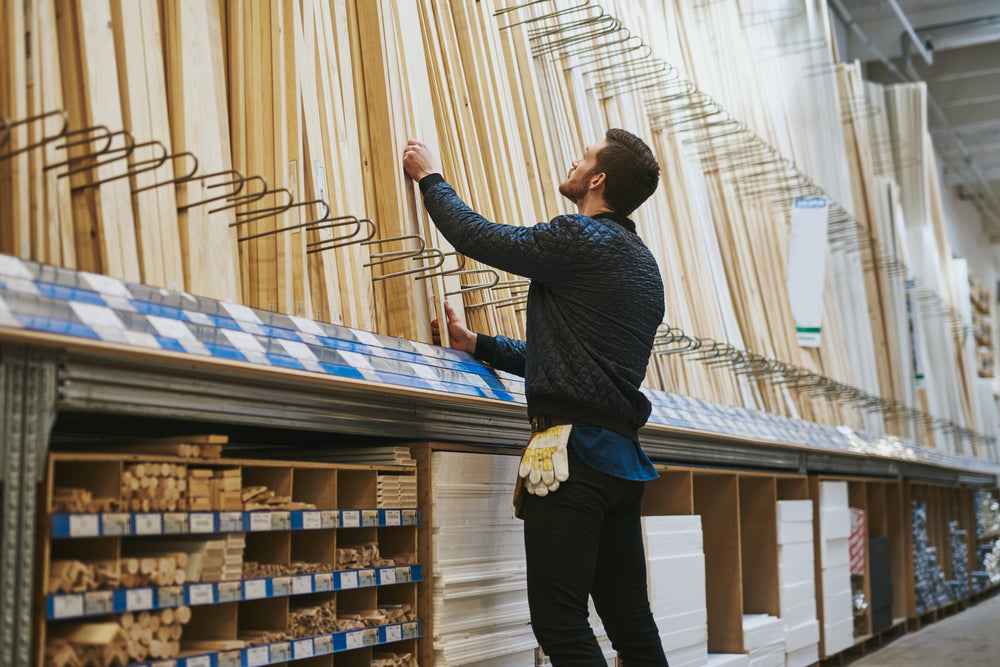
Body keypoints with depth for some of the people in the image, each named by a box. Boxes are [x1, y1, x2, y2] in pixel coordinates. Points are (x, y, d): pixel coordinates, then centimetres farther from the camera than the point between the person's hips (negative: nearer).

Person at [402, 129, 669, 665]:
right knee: (629, 619, 12)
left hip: (577, 452, -10)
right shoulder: (644, 264, 21)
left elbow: (475, 236, -1)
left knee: (559, 622, -8)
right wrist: (477, 344, 23)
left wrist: (429, 176, 16)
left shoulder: (579, 239, -9)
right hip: (623, 457, 10)